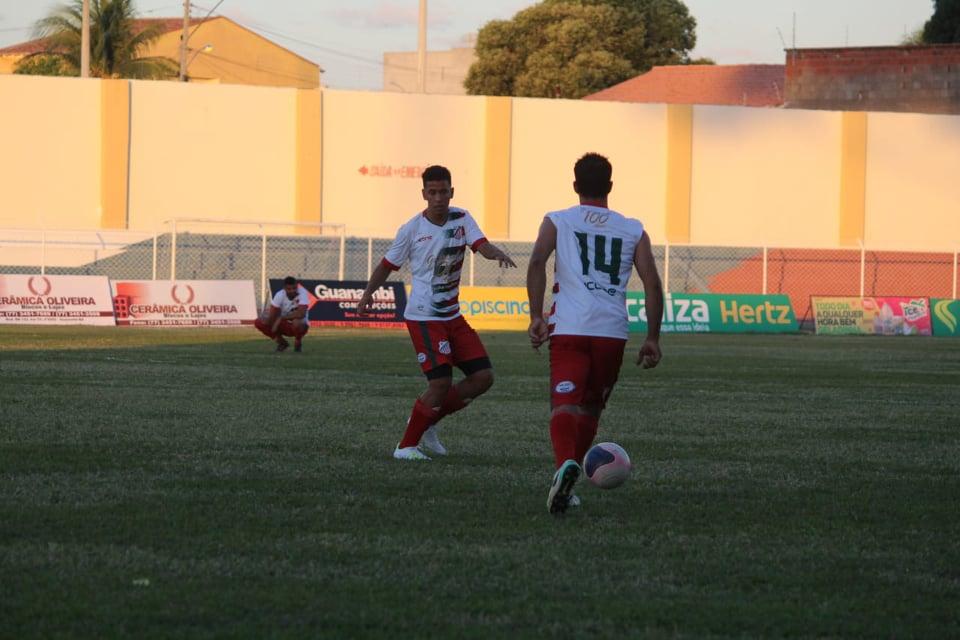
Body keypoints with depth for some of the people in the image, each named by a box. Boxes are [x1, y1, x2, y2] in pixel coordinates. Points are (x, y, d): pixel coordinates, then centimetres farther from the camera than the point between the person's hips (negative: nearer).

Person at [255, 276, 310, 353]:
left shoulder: (303, 293, -22)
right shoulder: (280, 295, -13)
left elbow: (301, 314, -34)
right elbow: (273, 316, -13)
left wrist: (281, 318, -26)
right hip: (284, 325, 3)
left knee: (297, 322, -40)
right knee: (259, 322, -15)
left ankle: (298, 343, -5)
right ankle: (282, 343, 5)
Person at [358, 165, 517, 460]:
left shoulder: (461, 219, 2)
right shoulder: (413, 229, -7)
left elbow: (481, 245, -14)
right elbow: (388, 264, 2)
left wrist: (497, 254, -37)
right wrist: (367, 294, -12)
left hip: (452, 315, 6)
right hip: (423, 317, -6)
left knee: (483, 377, 0)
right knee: (441, 383, -16)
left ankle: (426, 422, 16)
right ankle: (406, 445, 0)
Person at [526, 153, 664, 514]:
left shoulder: (557, 222, 12)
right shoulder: (633, 230, 17)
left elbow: (537, 263, -6)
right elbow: (652, 284, 8)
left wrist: (536, 316, -9)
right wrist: (652, 339, 11)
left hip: (569, 329, -2)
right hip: (613, 331, 2)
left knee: (564, 404, -11)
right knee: (591, 408, 19)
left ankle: (565, 465, -40)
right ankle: (567, 485, 20)